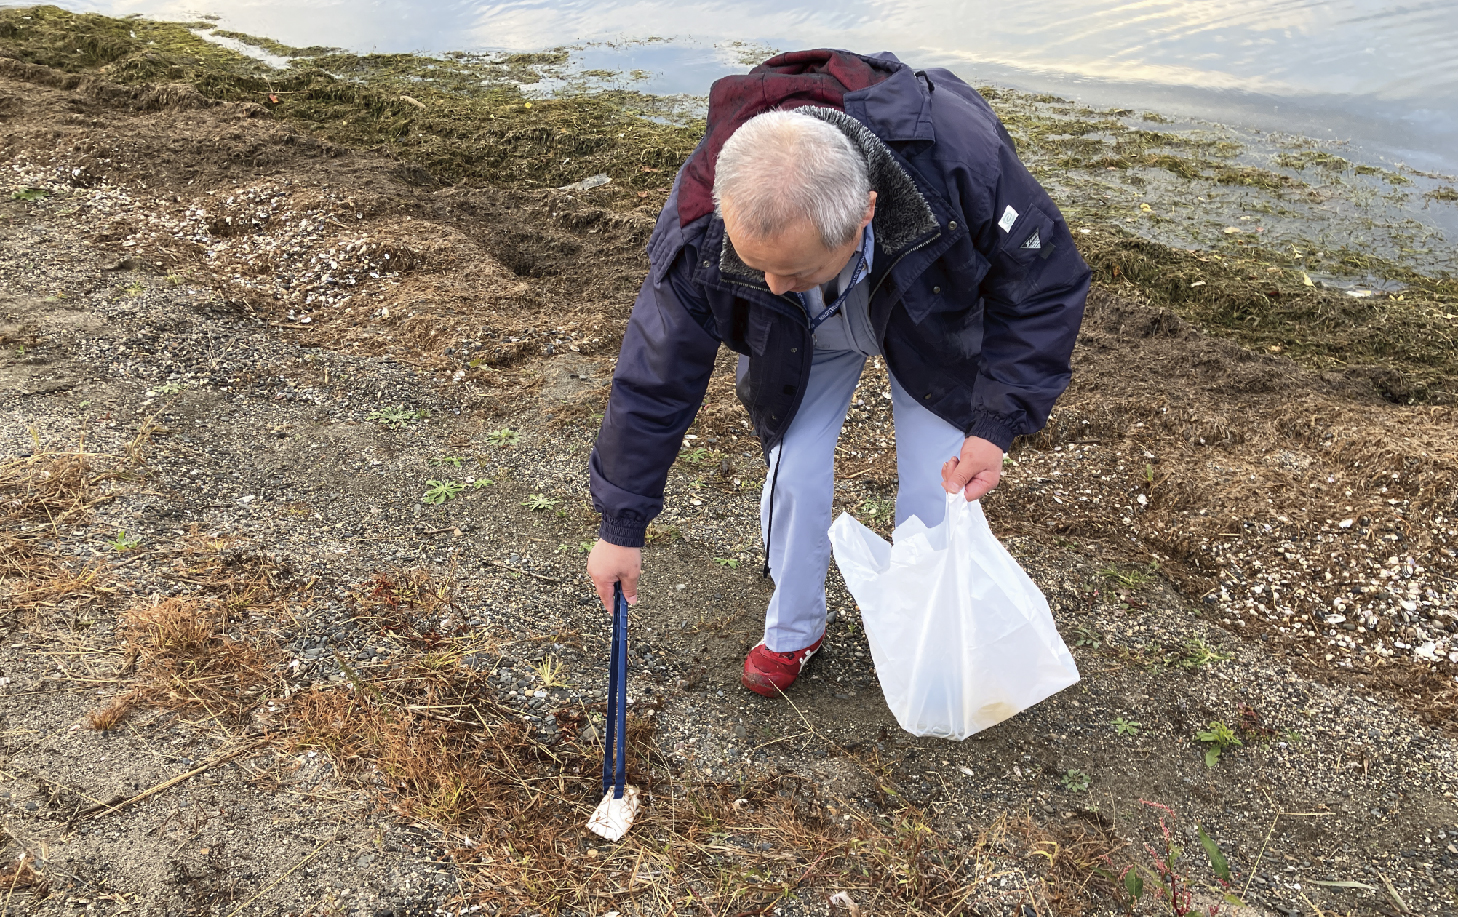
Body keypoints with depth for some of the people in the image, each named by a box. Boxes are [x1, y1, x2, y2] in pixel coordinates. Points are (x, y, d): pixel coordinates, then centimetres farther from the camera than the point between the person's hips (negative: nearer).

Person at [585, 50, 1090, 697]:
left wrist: (997, 423, -28)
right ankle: (794, 631, 23)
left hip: (931, 311, 0)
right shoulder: (701, 225, -38)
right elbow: (654, 380, -25)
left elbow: (1048, 284, -23)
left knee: (938, 487, -4)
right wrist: (621, 526, -16)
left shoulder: (960, 156, -43)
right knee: (793, 473, -5)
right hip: (803, 339, 1)